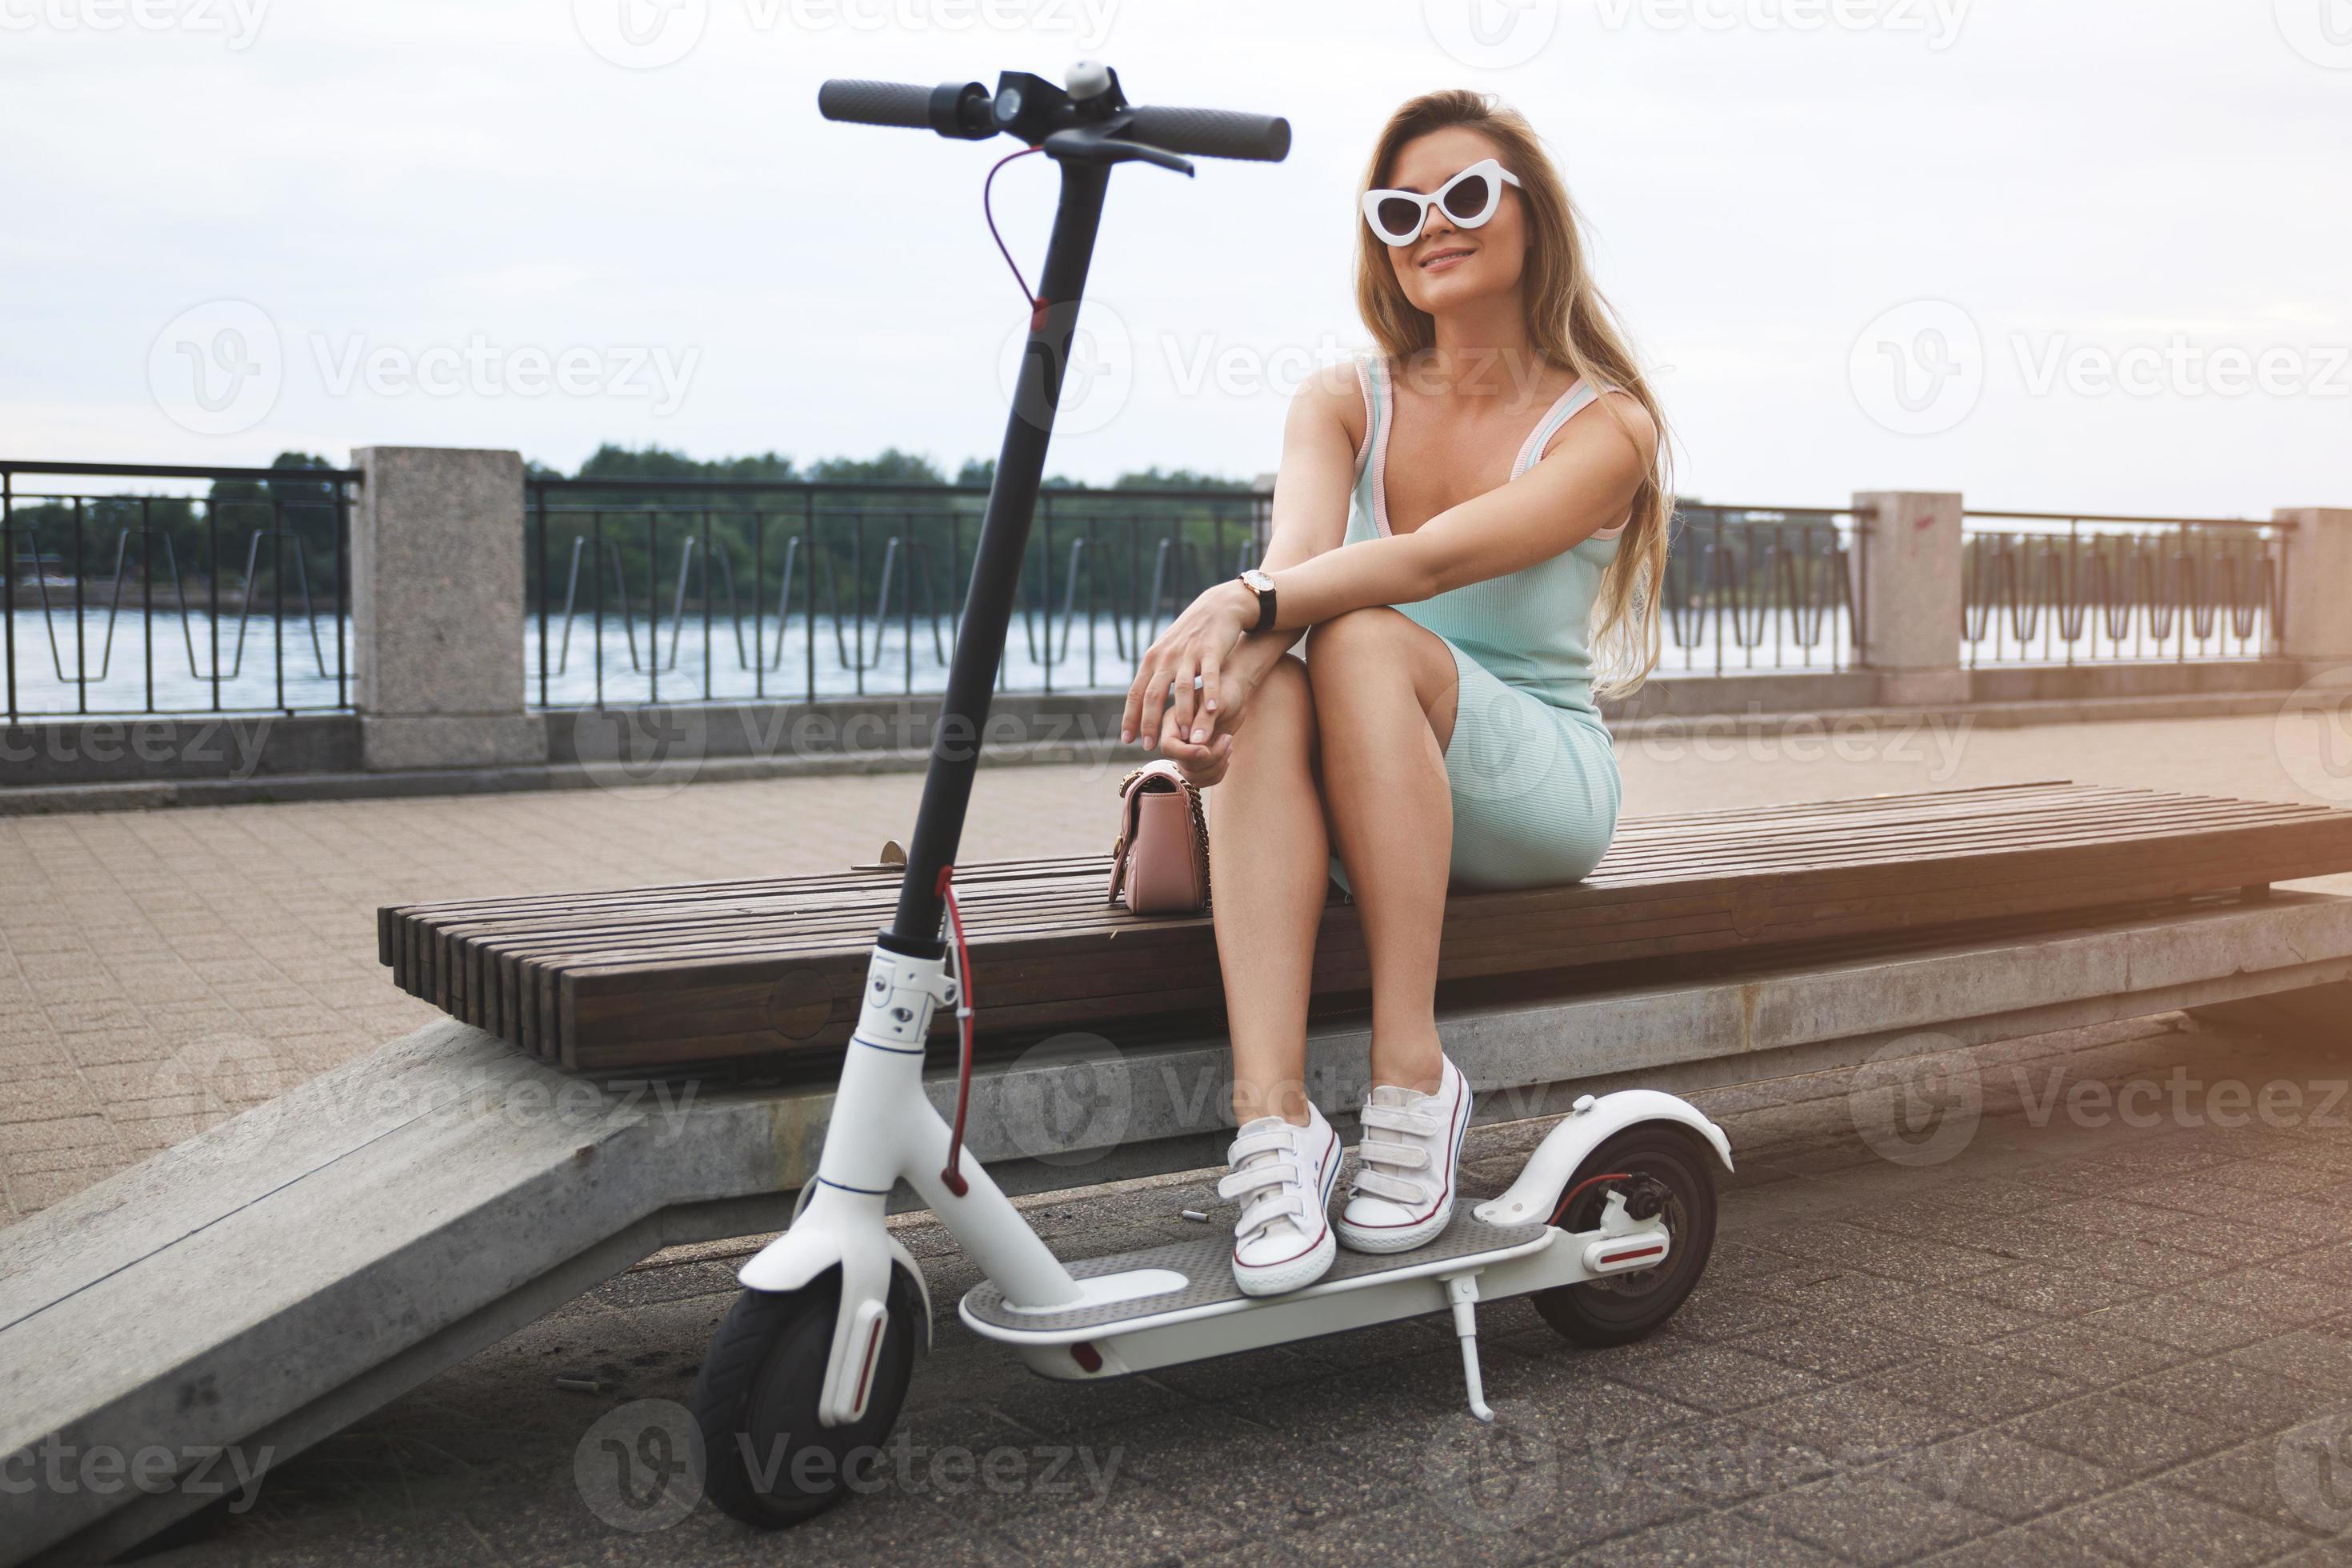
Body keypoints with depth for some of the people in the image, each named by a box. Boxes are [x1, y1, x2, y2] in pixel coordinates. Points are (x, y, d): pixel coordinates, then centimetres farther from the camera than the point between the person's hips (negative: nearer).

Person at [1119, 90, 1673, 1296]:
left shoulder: (1605, 426, -6)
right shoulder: (1343, 403, 6)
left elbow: (1434, 559, -25)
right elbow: (1299, 552, -17)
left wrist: (1242, 604, -41)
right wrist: (1226, 662, -39)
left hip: (1541, 784, -2)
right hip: (1370, 801, 3)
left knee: (1360, 643, -33)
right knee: (1267, 692, -33)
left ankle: (1412, 1077, -30)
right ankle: (1272, 1124, -43)